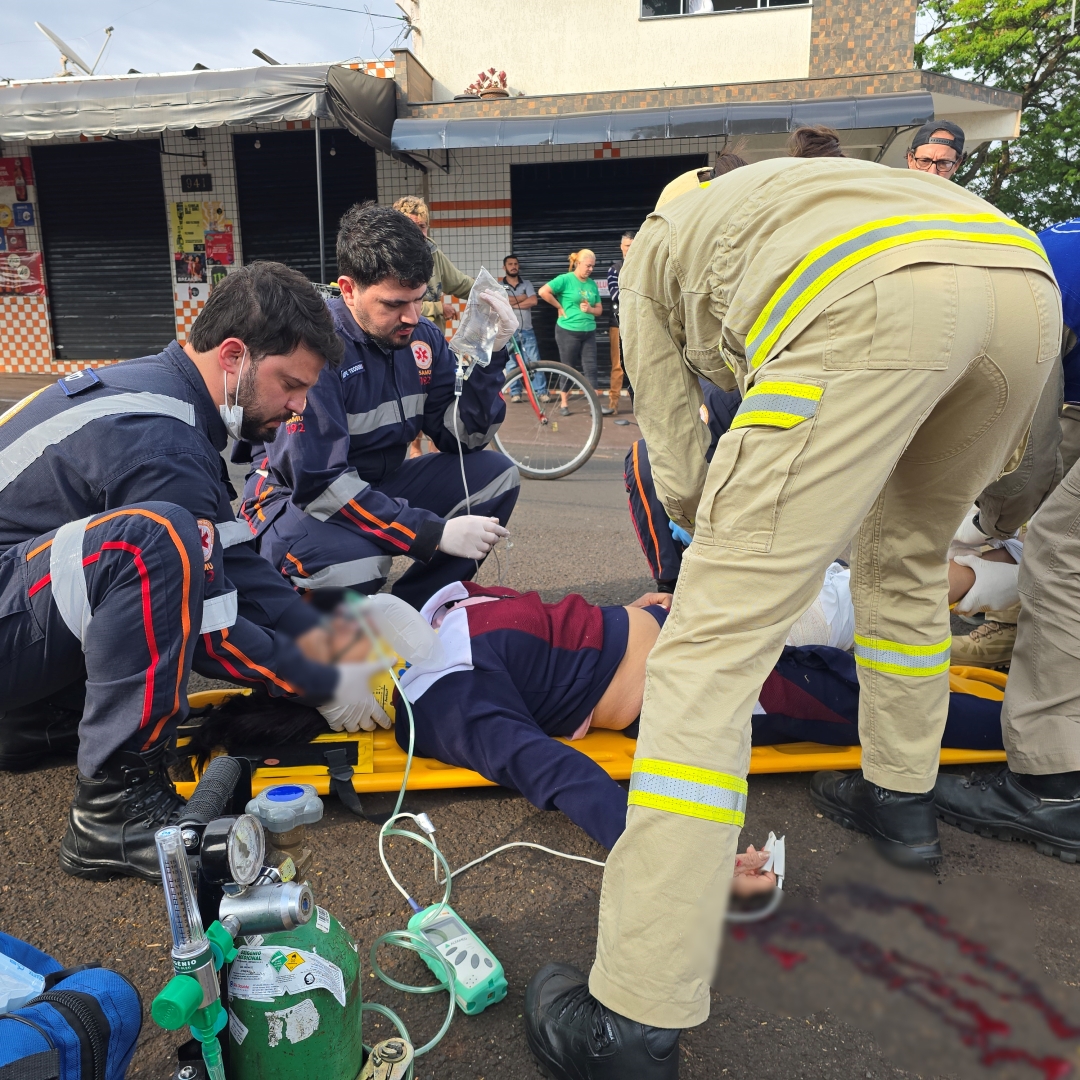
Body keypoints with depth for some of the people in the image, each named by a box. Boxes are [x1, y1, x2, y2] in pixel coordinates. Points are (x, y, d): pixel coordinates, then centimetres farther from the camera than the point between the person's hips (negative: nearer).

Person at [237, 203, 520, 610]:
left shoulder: (422, 337, -4)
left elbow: (463, 438, -4)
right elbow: (317, 482, -30)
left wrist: (488, 355, -19)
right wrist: (436, 534, -33)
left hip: (379, 486, 7)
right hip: (297, 498, -7)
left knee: (498, 476, -7)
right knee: (355, 562, -39)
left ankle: (408, 612, -3)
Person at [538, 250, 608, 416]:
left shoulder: (592, 284, 9)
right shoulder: (565, 279, -8)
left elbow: (599, 308, 12)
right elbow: (543, 291, -17)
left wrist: (590, 309, -10)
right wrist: (560, 307, -11)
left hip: (589, 332, 5)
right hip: (568, 331, -5)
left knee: (590, 368, 2)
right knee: (568, 368, 4)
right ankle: (564, 404, 15)